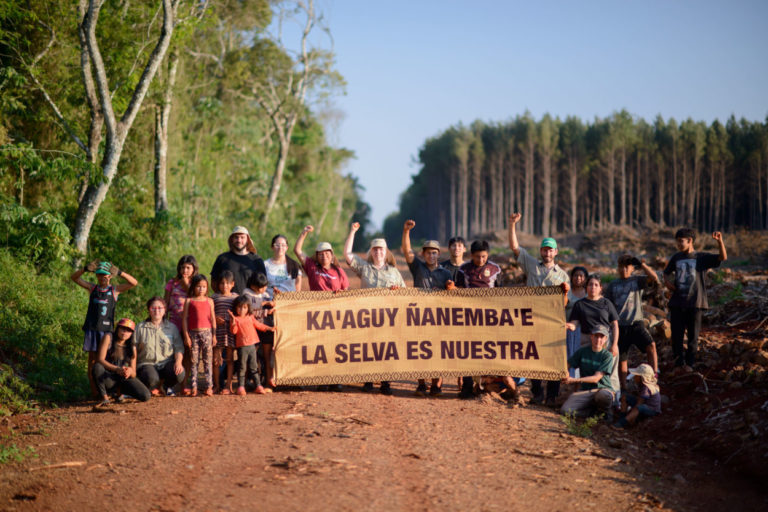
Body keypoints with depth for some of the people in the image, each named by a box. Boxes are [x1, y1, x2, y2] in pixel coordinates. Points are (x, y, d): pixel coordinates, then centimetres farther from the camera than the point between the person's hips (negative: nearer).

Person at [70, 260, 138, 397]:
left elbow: (134, 282, -4)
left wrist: (119, 272, -17)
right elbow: (74, 277, 5)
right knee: (92, 358, 1)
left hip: (106, 328, -1)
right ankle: (93, 390, 3)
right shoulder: (92, 288, 9)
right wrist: (85, 269, -13)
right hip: (91, 328, 1)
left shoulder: (115, 290, 5)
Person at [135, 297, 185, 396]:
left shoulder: (172, 327, 12)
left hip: (166, 363, 2)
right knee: (152, 379, -37)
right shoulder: (140, 328, 8)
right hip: (147, 363, -2)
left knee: (179, 374, -31)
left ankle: (167, 385, 7)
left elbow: (178, 348, 5)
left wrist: (178, 362, -15)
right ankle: (152, 388, 5)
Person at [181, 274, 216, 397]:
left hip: (207, 332, 1)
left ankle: (209, 386, 3)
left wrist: (214, 335, 4)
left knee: (208, 361, 2)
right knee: (194, 361, 3)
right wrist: (186, 335, -4)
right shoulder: (189, 301, 4)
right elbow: (184, 318, 2)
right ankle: (193, 387, 6)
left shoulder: (209, 301, 8)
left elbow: (213, 319, 9)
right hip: (193, 333, -1)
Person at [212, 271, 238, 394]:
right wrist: (215, 319, -12)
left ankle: (228, 385, 8)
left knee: (230, 358, 3)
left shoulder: (236, 297, 8)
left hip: (231, 330, 0)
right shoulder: (215, 297, 6)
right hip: (217, 329, 0)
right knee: (216, 359, 2)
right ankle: (217, 385, 12)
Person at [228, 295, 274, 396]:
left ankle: (258, 386, 10)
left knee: (254, 367, 8)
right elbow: (234, 331, -14)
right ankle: (241, 387, 5)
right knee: (242, 367, -1)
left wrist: (268, 328, 20)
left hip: (252, 345, 4)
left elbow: (258, 325, 23)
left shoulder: (250, 317, 12)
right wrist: (233, 323, -29)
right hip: (242, 346, -4)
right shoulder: (235, 319, -3)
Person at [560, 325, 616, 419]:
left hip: (603, 388, -3)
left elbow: (596, 378, -13)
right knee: (565, 410, -23)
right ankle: (594, 410, -1)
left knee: (602, 396, -42)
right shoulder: (582, 352, 7)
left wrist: (574, 380, -23)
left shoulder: (607, 356, -4)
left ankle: (605, 411, -5)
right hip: (584, 390, 3)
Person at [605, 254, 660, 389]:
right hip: (620, 326, 2)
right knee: (621, 359, 5)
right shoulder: (612, 286, 12)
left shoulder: (637, 281, 7)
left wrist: (641, 263, -9)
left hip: (636, 324, -2)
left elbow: (653, 277, -12)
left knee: (651, 346, -27)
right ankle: (623, 389, 14)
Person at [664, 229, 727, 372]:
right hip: (677, 303, 3)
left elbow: (723, 257, -11)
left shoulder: (702, 257, 0)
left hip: (695, 303, -3)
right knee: (676, 334, 3)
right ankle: (679, 362, 16)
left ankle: (689, 363, 15)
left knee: (693, 335, 3)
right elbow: (667, 272, 25)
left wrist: (720, 241, -26)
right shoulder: (676, 258, 11)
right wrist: (667, 281, 2)